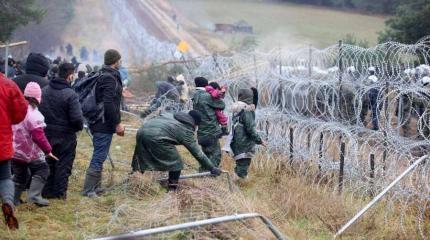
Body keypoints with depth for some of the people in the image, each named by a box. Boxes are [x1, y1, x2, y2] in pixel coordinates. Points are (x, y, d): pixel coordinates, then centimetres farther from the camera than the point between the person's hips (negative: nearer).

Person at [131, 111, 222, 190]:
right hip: (156, 138, -7)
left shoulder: (171, 116, 26)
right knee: (176, 164, 8)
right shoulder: (186, 131, 8)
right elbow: (198, 154, 10)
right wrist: (212, 169, 16)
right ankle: (172, 190, 11)